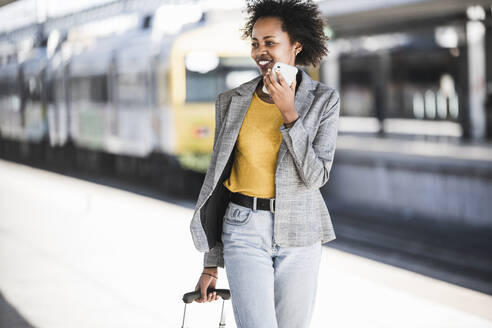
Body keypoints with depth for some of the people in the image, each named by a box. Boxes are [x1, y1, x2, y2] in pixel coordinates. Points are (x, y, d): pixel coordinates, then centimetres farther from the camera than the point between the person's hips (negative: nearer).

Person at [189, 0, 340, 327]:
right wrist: (211, 263, 7)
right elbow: (218, 177, 6)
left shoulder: (324, 100, -1)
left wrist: (289, 113, -19)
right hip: (245, 230, 0)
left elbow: (315, 176, -11)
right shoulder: (232, 102, 2)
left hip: (298, 234, 0)